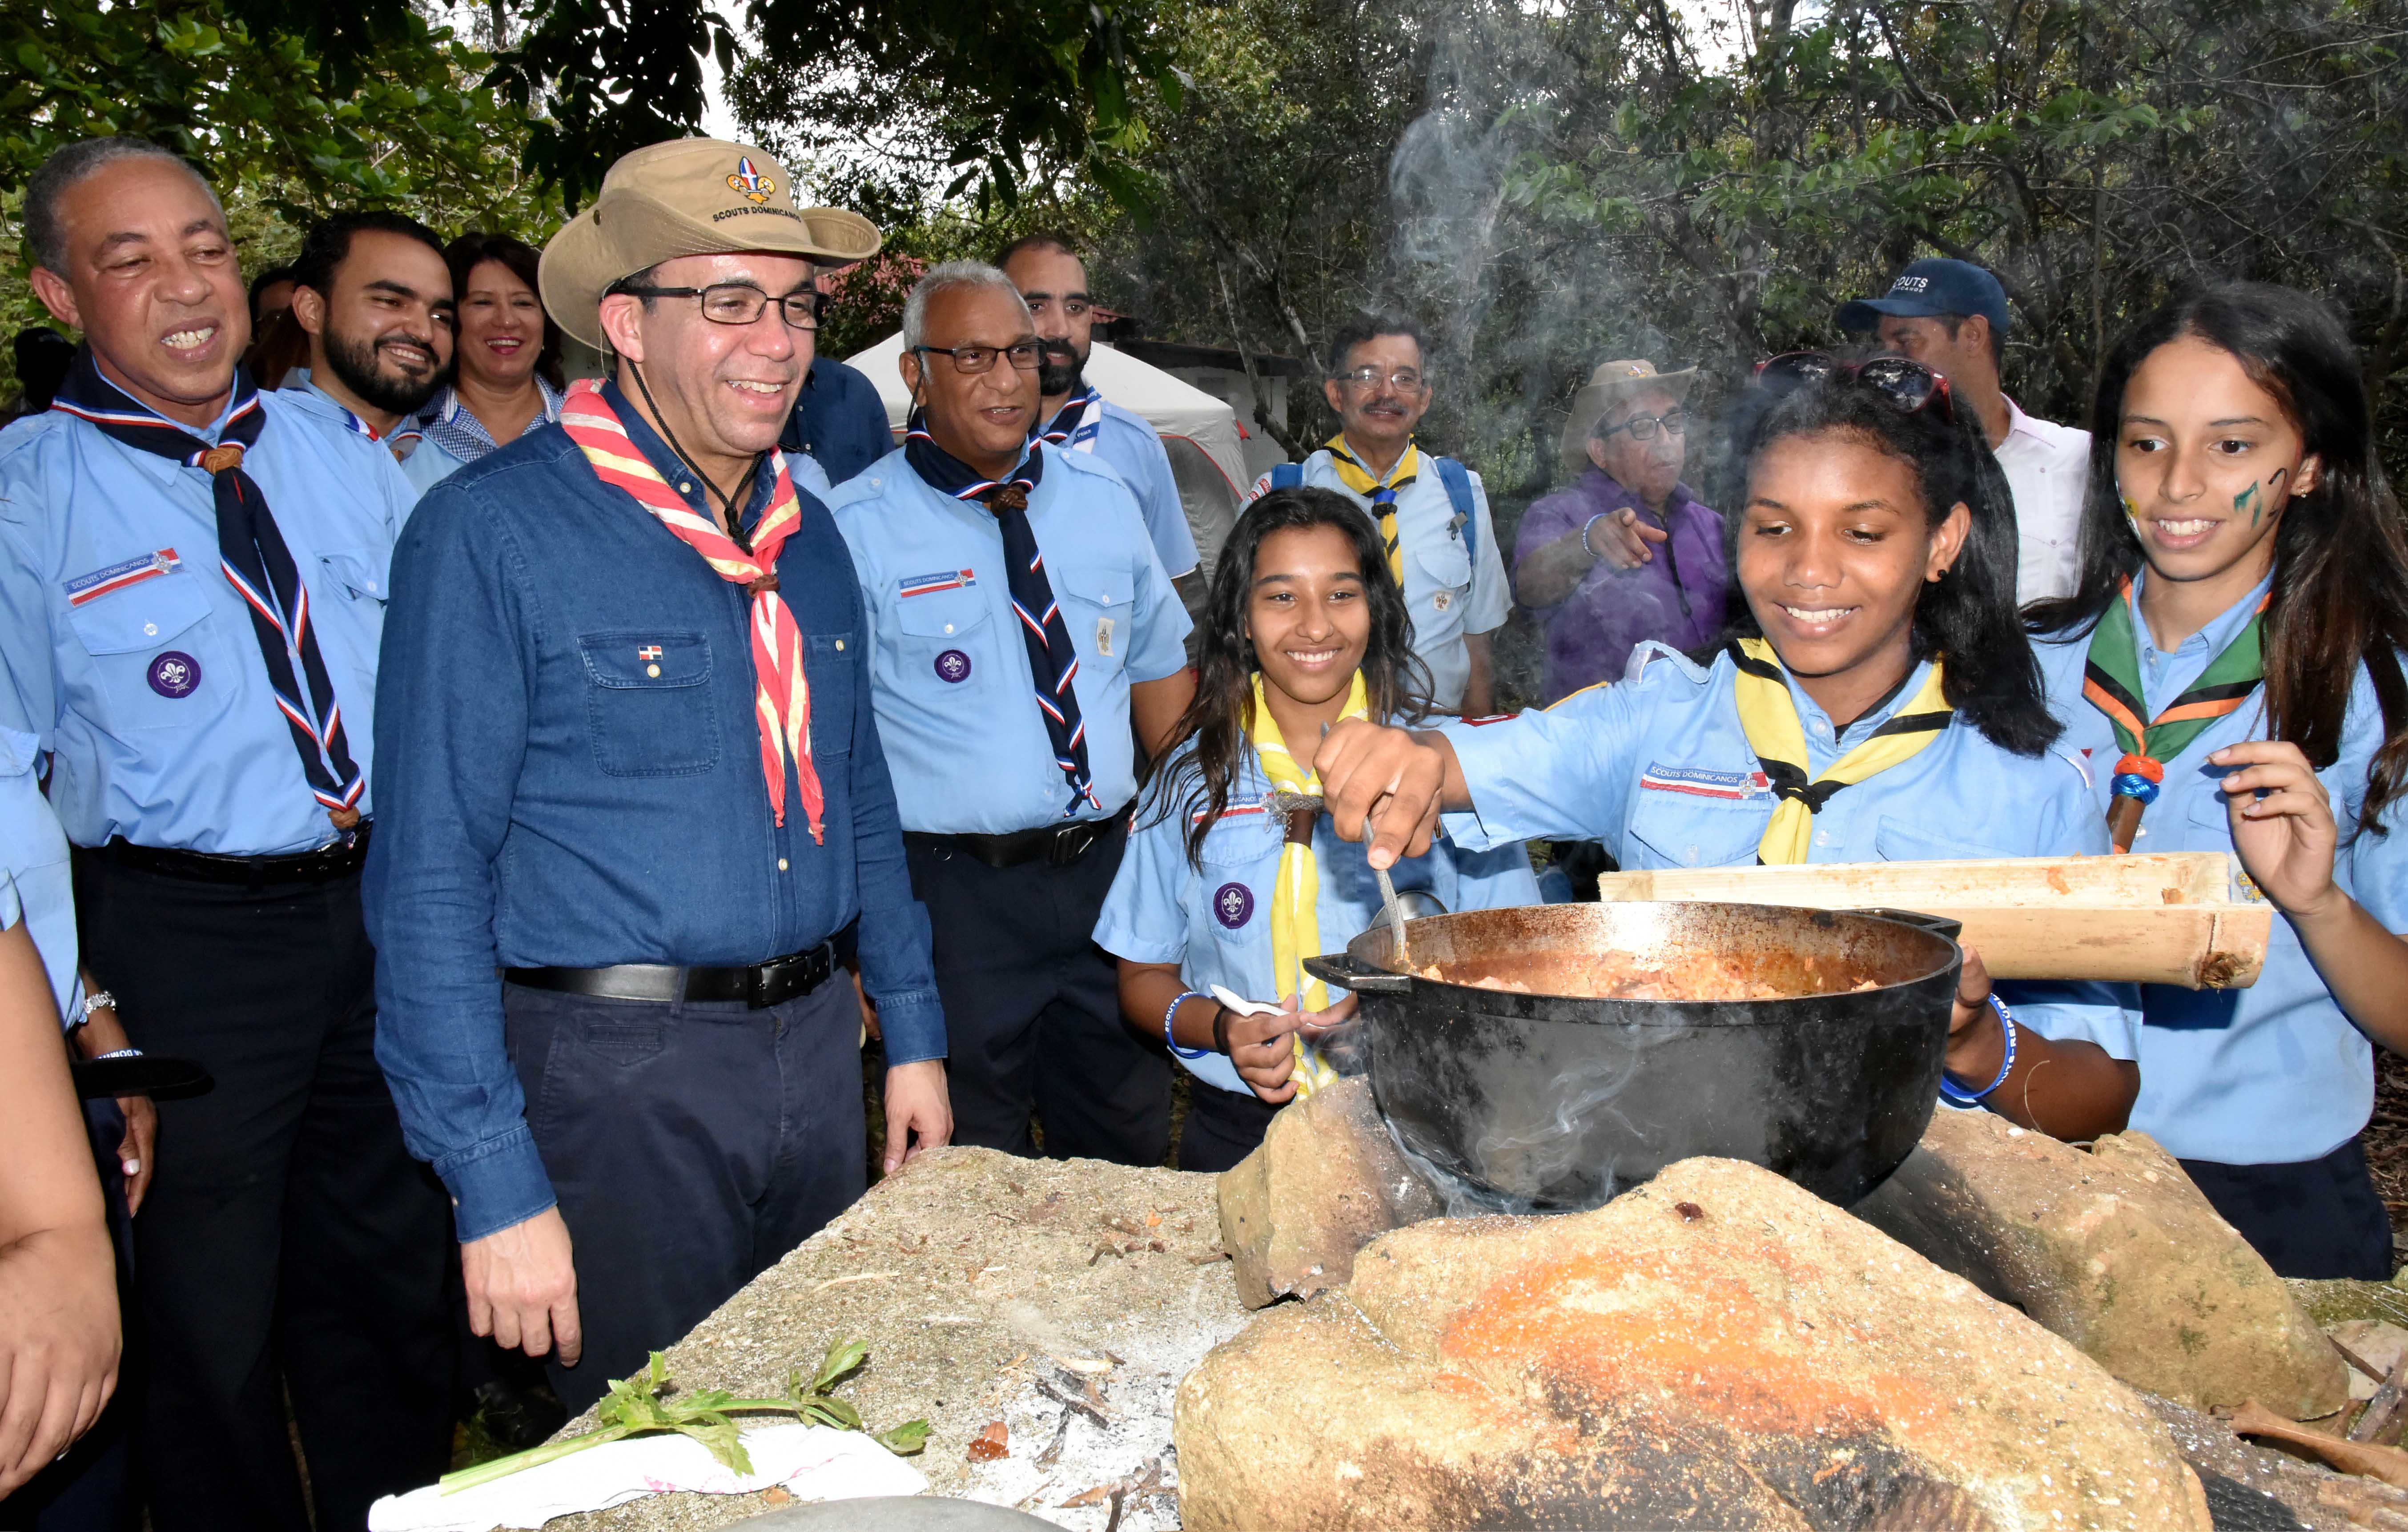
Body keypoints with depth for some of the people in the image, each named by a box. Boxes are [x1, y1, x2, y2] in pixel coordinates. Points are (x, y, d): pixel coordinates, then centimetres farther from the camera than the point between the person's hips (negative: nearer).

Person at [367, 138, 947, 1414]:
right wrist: (496, 1187, -17)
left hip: (818, 1051, 6)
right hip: (618, 1074, -6)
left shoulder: (805, 532, 8)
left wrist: (912, 1036, 13)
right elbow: (430, 877, -14)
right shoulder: (492, 530, -12)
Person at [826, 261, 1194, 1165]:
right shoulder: (856, 529, -7)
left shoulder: (1103, 501, 8)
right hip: (955, 889, -4)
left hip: (1110, 874, 4)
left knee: (1128, 1152, 16)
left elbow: (1161, 670, 16)